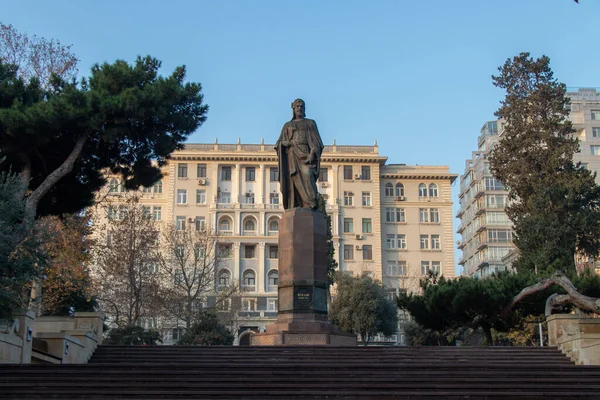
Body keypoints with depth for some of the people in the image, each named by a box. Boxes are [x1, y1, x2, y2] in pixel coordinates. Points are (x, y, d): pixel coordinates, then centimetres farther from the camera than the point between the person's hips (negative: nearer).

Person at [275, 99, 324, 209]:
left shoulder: (311, 123, 16)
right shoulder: (287, 125, 22)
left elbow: (316, 141, 5)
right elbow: (279, 142, 17)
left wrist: (312, 154, -13)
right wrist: (284, 143, -9)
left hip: (305, 152, -3)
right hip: (292, 154, 3)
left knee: (307, 174, -28)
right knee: (294, 181, -11)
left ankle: (312, 205, -36)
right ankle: (295, 208, -16)